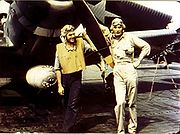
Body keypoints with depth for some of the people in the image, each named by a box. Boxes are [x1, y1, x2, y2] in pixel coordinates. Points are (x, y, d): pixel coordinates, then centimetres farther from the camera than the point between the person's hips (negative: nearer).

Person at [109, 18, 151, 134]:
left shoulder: (130, 37, 0)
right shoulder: (111, 40, 9)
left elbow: (146, 46, 4)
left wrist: (138, 61, 0)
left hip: (130, 70, -2)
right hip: (117, 72, 2)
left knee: (132, 102, 6)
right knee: (120, 102, -10)